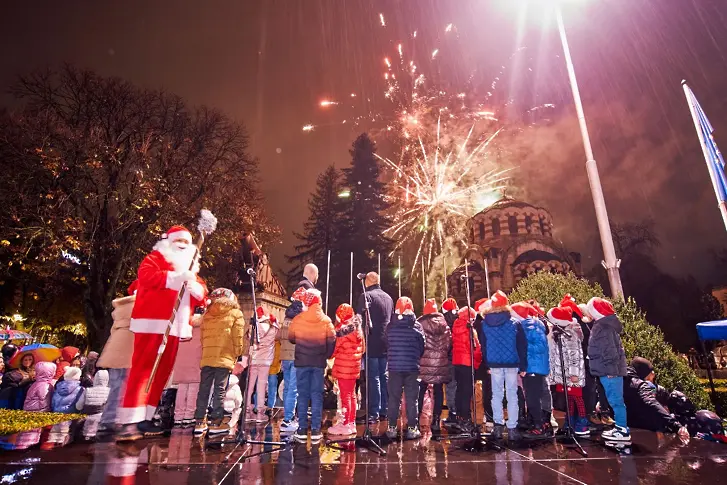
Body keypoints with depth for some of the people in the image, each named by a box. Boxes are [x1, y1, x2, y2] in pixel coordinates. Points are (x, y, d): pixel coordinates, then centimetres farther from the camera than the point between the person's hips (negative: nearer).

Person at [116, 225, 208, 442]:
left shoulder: (190, 268, 23)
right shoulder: (156, 258, 7)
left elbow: (201, 297, 15)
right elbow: (146, 275, -14)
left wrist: (196, 287, -8)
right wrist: (175, 278, -22)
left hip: (174, 327, 7)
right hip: (152, 323, -6)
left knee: (162, 372, 7)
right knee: (142, 368, -11)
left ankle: (145, 418, 14)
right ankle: (128, 422, -11)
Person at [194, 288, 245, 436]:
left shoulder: (207, 314, 15)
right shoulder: (235, 314, 3)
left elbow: (202, 336, 15)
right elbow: (238, 338, -2)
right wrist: (238, 353, 8)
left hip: (207, 357, 4)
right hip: (225, 358, -4)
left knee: (204, 389, 9)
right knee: (220, 390, 0)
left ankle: (200, 422, 13)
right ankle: (216, 423, 2)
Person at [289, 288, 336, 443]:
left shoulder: (298, 319, -5)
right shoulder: (325, 320, -4)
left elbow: (291, 338, 4)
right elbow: (332, 340, -5)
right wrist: (327, 355, 9)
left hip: (301, 361, 0)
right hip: (319, 362, 0)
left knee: (303, 395, 8)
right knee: (317, 395, 7)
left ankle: (302, 430, 11)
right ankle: (315, 430, 8)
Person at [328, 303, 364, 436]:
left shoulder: (342, 330, -17)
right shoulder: (357, 328, 7)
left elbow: (334, 348, -12)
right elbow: (361, 348, 11)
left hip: (343, 367, -8)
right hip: (354, 367, 8)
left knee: (345, 396, 1)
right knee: (351, 395, 16)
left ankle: (345, 425, 8)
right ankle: (352, 422, 25)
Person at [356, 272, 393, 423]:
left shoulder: (366, 296, -8)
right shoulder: (388, 297, 13)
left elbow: (361, 319, -16)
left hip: (372, 344, -6)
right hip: (386, 344, 6)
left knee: (373, 378, -3)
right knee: (384, 377, 13)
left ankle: (374, 413, 0)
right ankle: (384, 411, 20)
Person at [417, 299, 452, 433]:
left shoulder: (420, 323, -6)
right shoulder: (443, 322, 5)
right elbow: (449, 342, 5)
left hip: (425, 361, -2)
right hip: (441, 361, 2)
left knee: (420, 391, 8)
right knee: (438, 391, 10)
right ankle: (436, 420, 12)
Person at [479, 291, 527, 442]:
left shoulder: (484, 324, -2)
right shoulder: (515, 323, -6)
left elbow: (483, 346, 5)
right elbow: (522, 346, -2)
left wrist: (487, 364, 12)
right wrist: (523, 366, 5)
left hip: (494, 363, 1)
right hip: (511, 363, -1)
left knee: (496, 394, 12)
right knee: (512, 395, 7)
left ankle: (498, 425, 14)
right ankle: (512, 428, 10)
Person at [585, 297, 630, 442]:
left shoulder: (603, 327, -17)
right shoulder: (606, 324, 15)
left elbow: (610, 351, -23)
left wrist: (610, 369, -22)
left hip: (609, 370, -10)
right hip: (610, 369, 10)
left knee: (615, 400, -3)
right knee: (615, 400, 15)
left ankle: (622, 430, 4)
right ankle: (621, 427, 22)